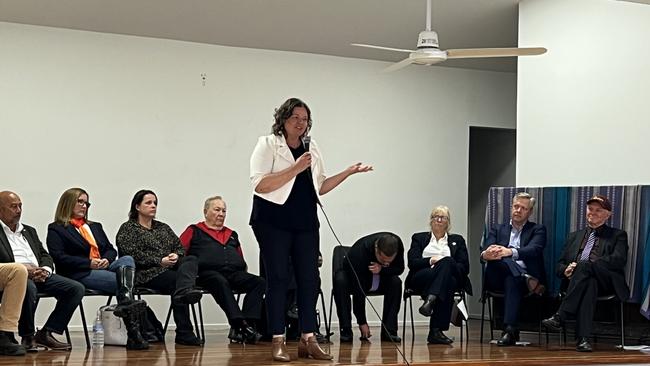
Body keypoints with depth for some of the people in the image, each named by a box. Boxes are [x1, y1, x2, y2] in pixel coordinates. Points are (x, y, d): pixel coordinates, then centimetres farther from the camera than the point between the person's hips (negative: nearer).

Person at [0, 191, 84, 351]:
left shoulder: (29, 231, 27)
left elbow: (45, 256, 22)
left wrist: (45, 270, -2)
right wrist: (24, 269, -19)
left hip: (39, 274, 7)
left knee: (77, 288, -12)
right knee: (29, 288, -41)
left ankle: (46, 334, -10)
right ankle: (27, 337, -20)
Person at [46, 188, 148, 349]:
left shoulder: (95, 227, 31)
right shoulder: (56, 229, 9)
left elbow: (110, 249, 24)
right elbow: (59, 257, -6)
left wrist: (107, 259, -2)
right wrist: (89, 263, -14)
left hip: (104, 268, 6)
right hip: (79, 274, -6)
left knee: (127, 260, -28)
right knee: (123, 282, -28)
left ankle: (127, 304, -50)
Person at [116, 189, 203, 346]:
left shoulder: (163, 228, 29)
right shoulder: (127, 229, 8)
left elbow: (180, 247, 21)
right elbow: (132, 255, -8)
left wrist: (176, 256, -5)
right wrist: (160, 261, -14)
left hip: (171, 268, 6)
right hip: (146, 274, -5)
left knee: (191, 260, -27)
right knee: (176, 282, -33)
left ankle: (184, 291, -60)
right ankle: (184, 333, -42)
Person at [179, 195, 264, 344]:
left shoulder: (232, 235, 33)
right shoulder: (194, 231, 20)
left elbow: (241, 259, 32)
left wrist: (243, 269, 11)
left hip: (234, 273, 5)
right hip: (208, 272, -5)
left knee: (259, 282, -25)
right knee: (221, 282, -41)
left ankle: (248, 324, -38)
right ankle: (239, 324, -51)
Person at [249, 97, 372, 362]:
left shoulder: (312, 148, 16)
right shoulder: (268, 144, -2)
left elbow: (320, 187, 18)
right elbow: (260, 184, -14)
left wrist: (349, 172, 9)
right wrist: (295, 169, -19)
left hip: (305, 222, 5)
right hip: (274, 221, -5)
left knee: (309, 278, 1)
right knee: (279, 278, -4)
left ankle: (308, 339, 7)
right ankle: (278, 342, 1)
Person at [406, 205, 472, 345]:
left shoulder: (457, 240, 25)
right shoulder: (419, 238, 24)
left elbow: (464, 267, 10)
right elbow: (412, 263, 8)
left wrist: (444, 263, -8)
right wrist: (430, 261, -12)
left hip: (450, 277, 1)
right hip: (421, 278, -1)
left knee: (446, 262, -37)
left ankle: (430, 300, -53)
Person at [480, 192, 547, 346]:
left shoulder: (537, 230, 14)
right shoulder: (498, 229, 22)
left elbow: (534, 250, -9)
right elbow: (486, 251, 4)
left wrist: (510, 252, -29)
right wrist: (485, 255, -24)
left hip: (526, 274, -2)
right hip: (497, 279, 2)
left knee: (512, 280, -38)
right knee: (496, 257, -29)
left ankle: (510, 330, -47)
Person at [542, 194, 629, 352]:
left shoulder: (618, 235, 19)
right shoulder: (574, 236, 31)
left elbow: (619, 260, -2)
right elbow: (560, 265, 23)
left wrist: (582, 265, -13)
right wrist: (566, 270, -5)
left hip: (606, 282, -1)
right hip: (577, 280, 1)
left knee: (584, 266, -36)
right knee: (589, 283, -38)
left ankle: (560, 317, -42)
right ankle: (583, 338, -51)